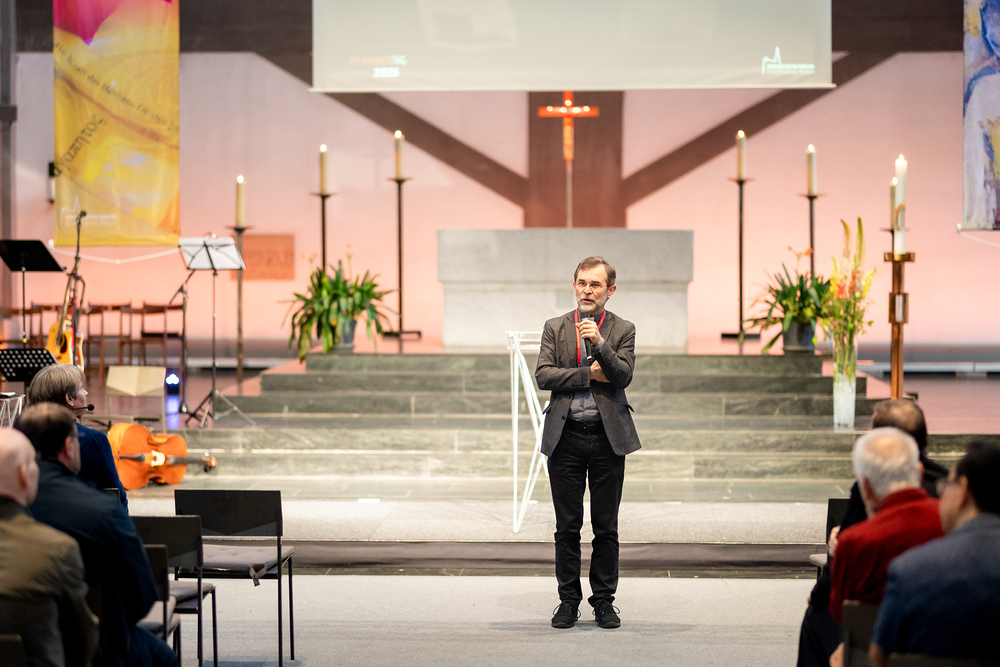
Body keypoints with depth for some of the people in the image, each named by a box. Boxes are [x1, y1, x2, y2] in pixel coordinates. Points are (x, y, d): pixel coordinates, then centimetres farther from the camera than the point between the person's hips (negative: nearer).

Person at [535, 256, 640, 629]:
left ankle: (604, 601, 13)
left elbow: (623, 377, -9)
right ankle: (568, 601, 13)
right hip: (565, 437, 1)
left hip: (608, 437, -1)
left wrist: (599, 343, -22)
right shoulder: (555, 328, 7)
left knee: (606, 527, 4)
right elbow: (543, 376, -4)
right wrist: (589, 374, -10)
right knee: (567, 527, 4)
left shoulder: (623, 330, 4)